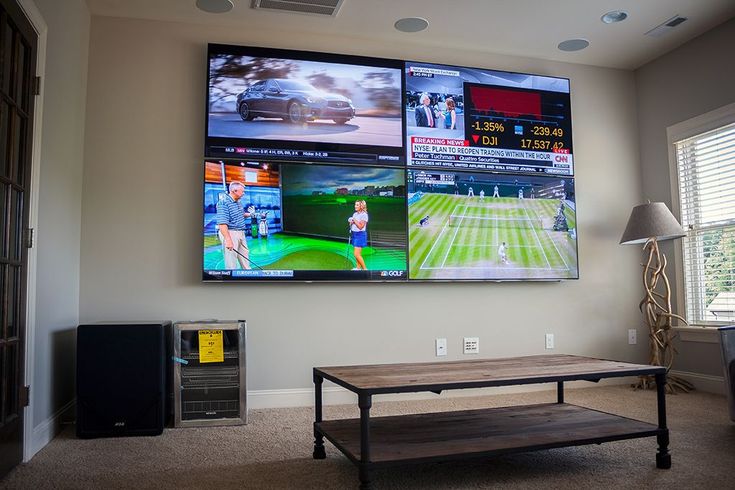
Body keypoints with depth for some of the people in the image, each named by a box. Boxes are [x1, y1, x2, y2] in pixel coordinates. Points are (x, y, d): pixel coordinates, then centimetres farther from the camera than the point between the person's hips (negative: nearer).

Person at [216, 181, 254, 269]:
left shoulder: (239, 203, 10)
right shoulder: (223, 203, -18)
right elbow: (222, 223, -26)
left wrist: (249, 214, 6)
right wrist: (228, 240, -33)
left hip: (241, 233, 9)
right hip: (229, 233, -9)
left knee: (245, 256, 19)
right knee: (231, 259, -4)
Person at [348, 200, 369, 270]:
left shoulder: (364, 215, -14)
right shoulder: (355, 214, 10)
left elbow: (360, 226, -18)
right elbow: (352, 223, 20)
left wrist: (354, 220, -16)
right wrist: (351, 222, -1)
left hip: (360, 235, -8)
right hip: (354, 234, 8)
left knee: (357, 254, -11)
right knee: (357, 254, 14)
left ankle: (365, 269, -1)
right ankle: (358, 268, 24)